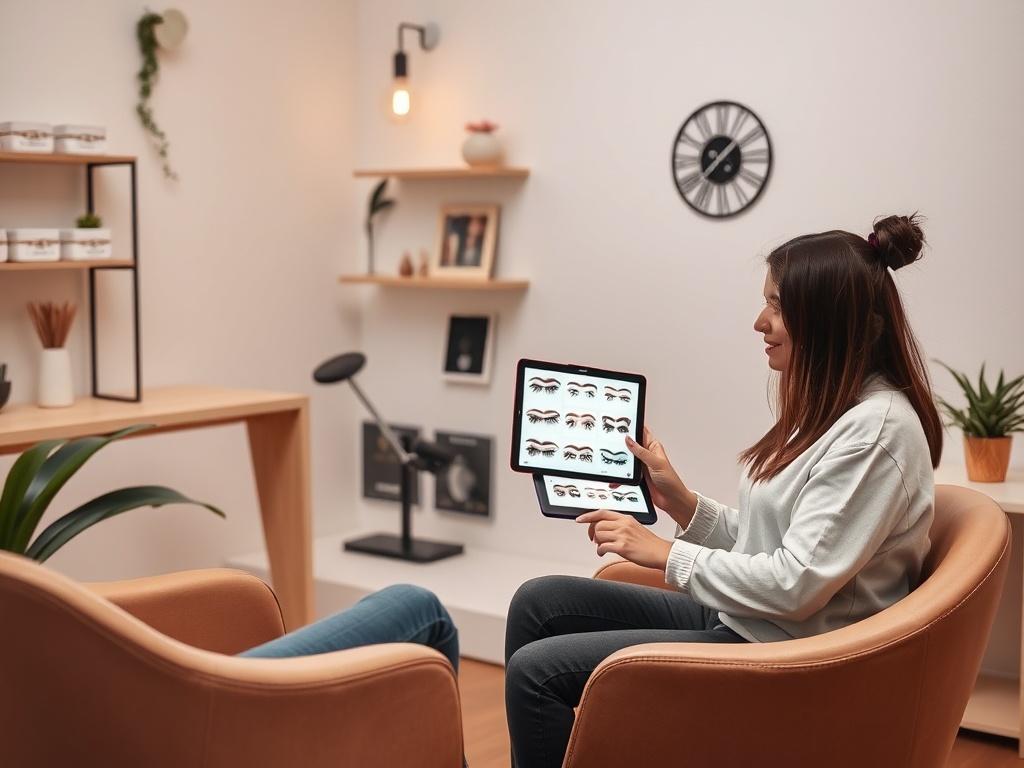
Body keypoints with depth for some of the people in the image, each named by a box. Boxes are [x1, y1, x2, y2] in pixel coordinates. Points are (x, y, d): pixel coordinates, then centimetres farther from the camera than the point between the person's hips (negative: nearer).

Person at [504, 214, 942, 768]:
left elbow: (796, 585, -24)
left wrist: (667, 555, -14)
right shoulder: (825, 411, 11)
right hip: (737, 619, 10)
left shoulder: (877, 430, -19)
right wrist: (679, 501, -2)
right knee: (539, 602, 5)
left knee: (537, 669, -13)